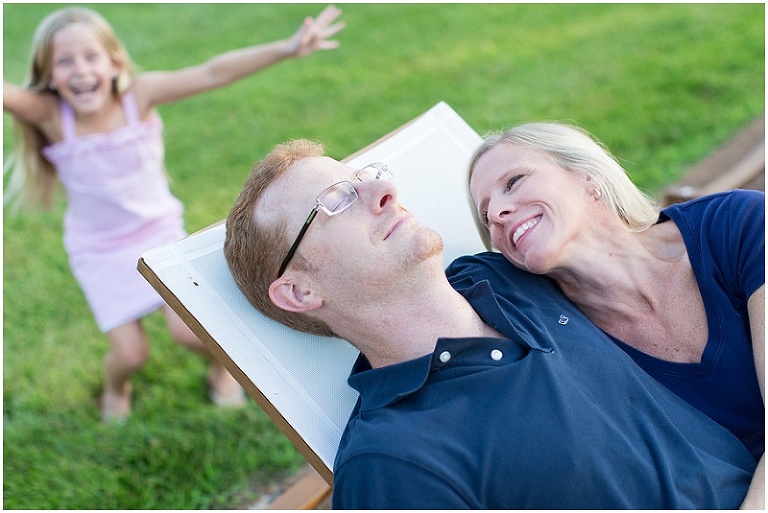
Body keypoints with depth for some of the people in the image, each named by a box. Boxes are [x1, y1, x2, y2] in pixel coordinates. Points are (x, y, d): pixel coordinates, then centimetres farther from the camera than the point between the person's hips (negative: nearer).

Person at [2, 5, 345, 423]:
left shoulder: (138, 94, -20)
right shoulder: (50, 115, -22)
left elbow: (212, 74, -28)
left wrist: (287, 48, -36)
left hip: (159, 233, 0)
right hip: (98, 252, 0)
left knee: (188, 330, -12)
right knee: (130, 354, 0)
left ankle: (222, 365, 26)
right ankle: (115, 387, 40)